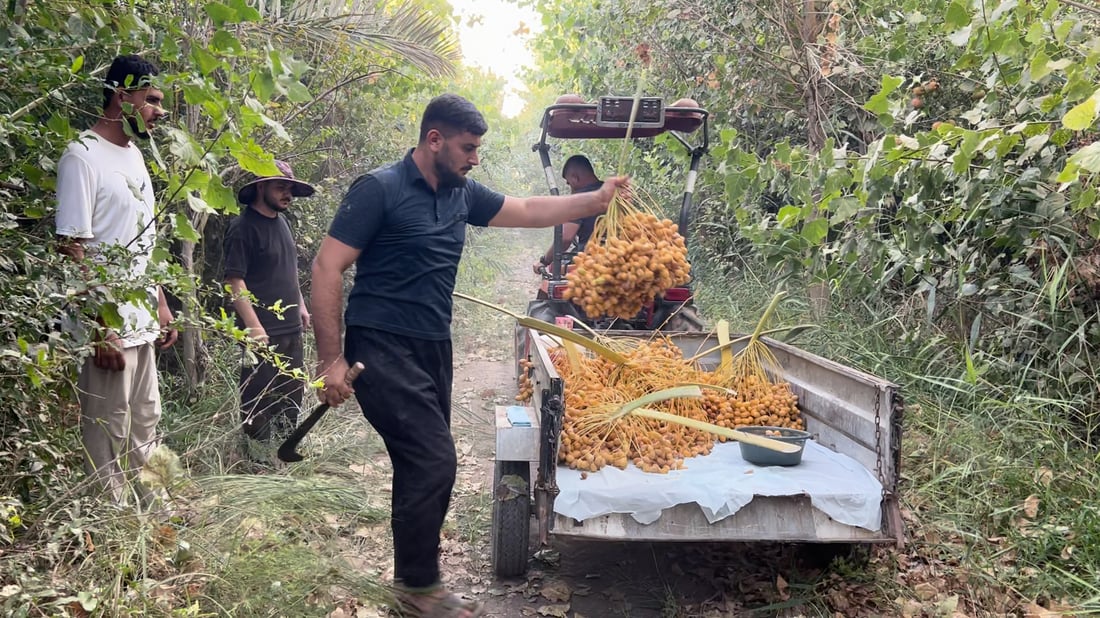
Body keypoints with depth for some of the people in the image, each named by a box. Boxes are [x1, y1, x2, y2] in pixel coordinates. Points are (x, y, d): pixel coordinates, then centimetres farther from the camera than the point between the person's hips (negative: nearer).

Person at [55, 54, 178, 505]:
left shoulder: (135, 154, 12)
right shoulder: (84, 156, -14)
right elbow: (72, 249, -17)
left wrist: (161, 307, 16)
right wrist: (100, 331, -20)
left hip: (142, 324, 9)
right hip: (108, 330, -9)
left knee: (144, 430, 17)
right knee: (109, 438, 0)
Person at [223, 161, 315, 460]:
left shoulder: (281, 221, 13)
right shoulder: (244, 228, -13)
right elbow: (234, 281, -18)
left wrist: (301, 305, 21)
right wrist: (254, 327, -22)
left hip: (291, 328, 9)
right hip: (264, 333, -9)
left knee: (292, 394, 16)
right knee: (260, 401, -2)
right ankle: (259, 456, 9)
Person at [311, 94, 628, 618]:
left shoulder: (462, 194, 10)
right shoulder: (379, 190, -11)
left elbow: (528, 211, 20)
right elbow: (326, 269, -13)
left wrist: (596, 200, 12)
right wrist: (331, 360, -16)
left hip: (433, 349, 8)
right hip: (383, 349, -7)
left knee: (425, 465, 11)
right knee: (434, 461, -12)